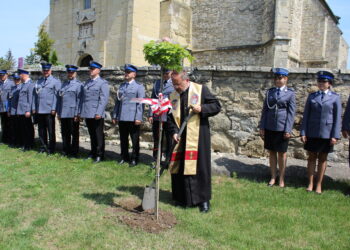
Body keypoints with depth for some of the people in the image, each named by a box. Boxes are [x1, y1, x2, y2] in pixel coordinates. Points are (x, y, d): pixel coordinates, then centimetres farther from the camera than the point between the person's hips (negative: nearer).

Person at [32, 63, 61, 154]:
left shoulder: (56, 81, 0)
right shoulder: (38, 82, 17)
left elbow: (56, 96, -7)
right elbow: (35, 95, 15)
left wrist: (54, 109, -13)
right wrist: (34, 108, 7)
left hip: (49, 110, -5)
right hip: (39, 110, 5)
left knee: (51, 130, 2)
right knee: (41, 130, 11)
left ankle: (51, 149, 10)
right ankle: (43, 147, 21)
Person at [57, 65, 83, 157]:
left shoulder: (78, 84, -3)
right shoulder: (64, 84, 16)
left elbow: (79, 100, -9)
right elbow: (59, 98, 17)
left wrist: (77, 114, -14)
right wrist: (58, 112, 12)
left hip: (72, 114, -6)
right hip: (63, 114, 6)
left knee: (74, 134, 3)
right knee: (65, 133, 11)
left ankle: (74, 152, 11)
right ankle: (66, 151, 22)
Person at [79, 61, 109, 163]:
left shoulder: (103, 83, -4)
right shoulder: (87, 82, 17)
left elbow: (104, 99, -12)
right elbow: (83, 98, 19)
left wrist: (98, 113, -19)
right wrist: (80, 111, 13)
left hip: (97, 115, -6)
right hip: (87, 113, 6)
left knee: (99, 135, 0)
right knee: (92, 135, 14)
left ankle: (100, 155, 7)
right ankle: (93, 153, 24)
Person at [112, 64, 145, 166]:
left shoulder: (139, 86, 0)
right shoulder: (121, 86, 16)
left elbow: (140, 103, -8)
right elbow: (117, 101, 15)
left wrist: (138, 118, -15)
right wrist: (114, 116, 10)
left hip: (133, 118, -5)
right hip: (122, 118, 5)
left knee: (135, 140, 3)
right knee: (123, 139, 12)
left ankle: (134, 159, 14)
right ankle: (124, 157, 25)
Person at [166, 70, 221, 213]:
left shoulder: (200, 89, -3)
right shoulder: (173, 96, 8)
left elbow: (217, 106, -2)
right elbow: (169, 117, 8)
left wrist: (201, 108, -18)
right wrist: (174, 132, -7)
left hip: (198, 138, -4)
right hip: (180, 139, 4)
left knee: (200, 166, 1)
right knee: (179, 167, 7)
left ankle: (204, 199, 15)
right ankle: (182, 197, 23)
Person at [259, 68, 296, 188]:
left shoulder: (290, 93, -1)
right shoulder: (269, 92, 8)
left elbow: (291, 112, -5)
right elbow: (265, 110, 9)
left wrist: (288, 130, -11)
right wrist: (262, 127, 4)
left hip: (282, 128, -3)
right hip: (269, 127, 3)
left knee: (282, 153, 7)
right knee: (272, 152, 9)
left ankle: (281, 179, 20)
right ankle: (273, 177, 21)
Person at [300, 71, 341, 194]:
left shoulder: (335, 97, 0)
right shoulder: (312, 96, 5)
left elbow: (337, 118, -2)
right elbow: (306, 115, 4)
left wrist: (335, 136, -8)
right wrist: (303, 132, -2)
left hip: (326, 133, -1)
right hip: (312, 133, 1)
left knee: (323, 158, 9)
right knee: (311, 157, 8)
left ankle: (319, 184, 19)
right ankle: (310, 183, 17)